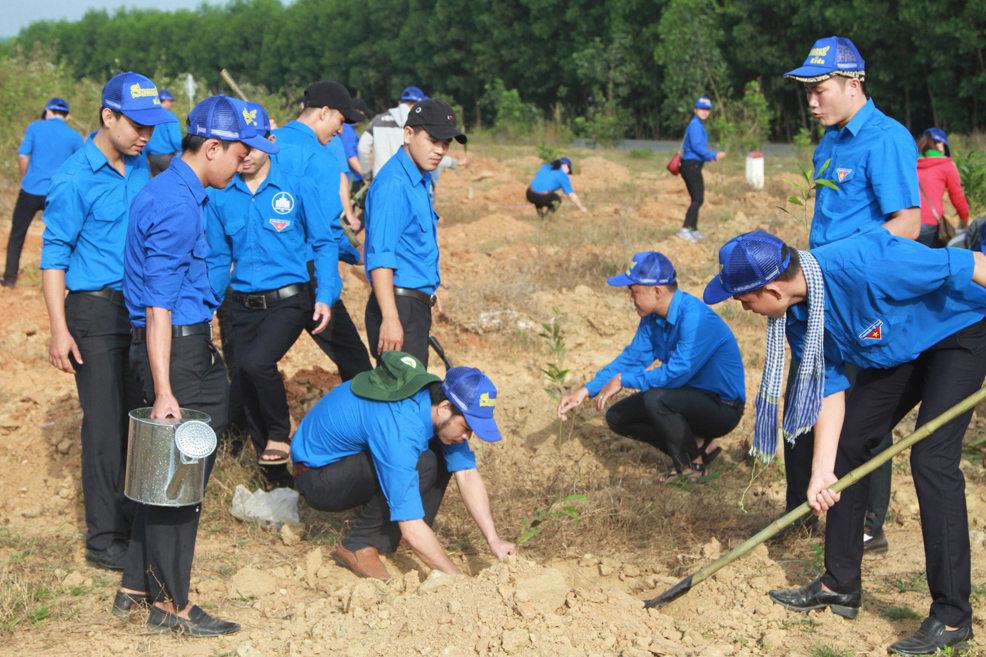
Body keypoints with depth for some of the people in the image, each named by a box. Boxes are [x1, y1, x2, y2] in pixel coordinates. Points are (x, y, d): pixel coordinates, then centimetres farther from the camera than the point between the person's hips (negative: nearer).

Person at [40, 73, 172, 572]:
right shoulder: (75, 179, -13)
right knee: (105, 423, -3)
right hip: (95, 309, -6)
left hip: (141, 306, 7)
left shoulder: (140, 167, 8)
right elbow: (55, 254, -11)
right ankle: (103, 538, 5)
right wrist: (59, 329, -15)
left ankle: (136, 520, 23)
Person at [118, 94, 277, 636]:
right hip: (178, 353, -10)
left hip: (188, 345, 10)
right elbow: (159, 306, -24)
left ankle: (136, 588, 25)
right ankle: (171, 606, 7)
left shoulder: (169, 191, 13)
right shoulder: (176, 206, -20)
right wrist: (163, 390, -27)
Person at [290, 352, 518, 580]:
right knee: (422, 465, -28)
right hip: (317, 478, -9)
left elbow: (468, 475, -5)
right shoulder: (399, 430, -36)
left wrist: (493, 540, -13)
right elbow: (411, 529, -35)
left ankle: (382, 540, 1)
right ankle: (360, 546, -13)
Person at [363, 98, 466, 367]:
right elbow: (380, 255, -24)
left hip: (415, 306, 10)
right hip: (399, 306, -10)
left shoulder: (420, 180, 15)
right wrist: (390, 319, -29)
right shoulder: (393, 183, -17)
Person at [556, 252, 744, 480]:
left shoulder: (695, 318, -28)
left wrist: (623, 380, -21)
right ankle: (699, 444, 8)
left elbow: (677, 373, -32)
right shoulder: (653, 318, 1)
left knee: (657, 399, -34)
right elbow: (632, 358, 7)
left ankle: (693, 464, -9)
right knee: (617, 417, 5)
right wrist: (586, 391, -2)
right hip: (691, 398, 9)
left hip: (723, 408, -9)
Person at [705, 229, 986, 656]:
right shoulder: (796, 314, -13)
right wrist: (822, 473, -18)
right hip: (897, 350, 8)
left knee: (931, 458, -18)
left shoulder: (862, 264, -38)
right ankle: (840, 586, 17)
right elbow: (828, 387, -9)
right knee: (847, 442, 5)